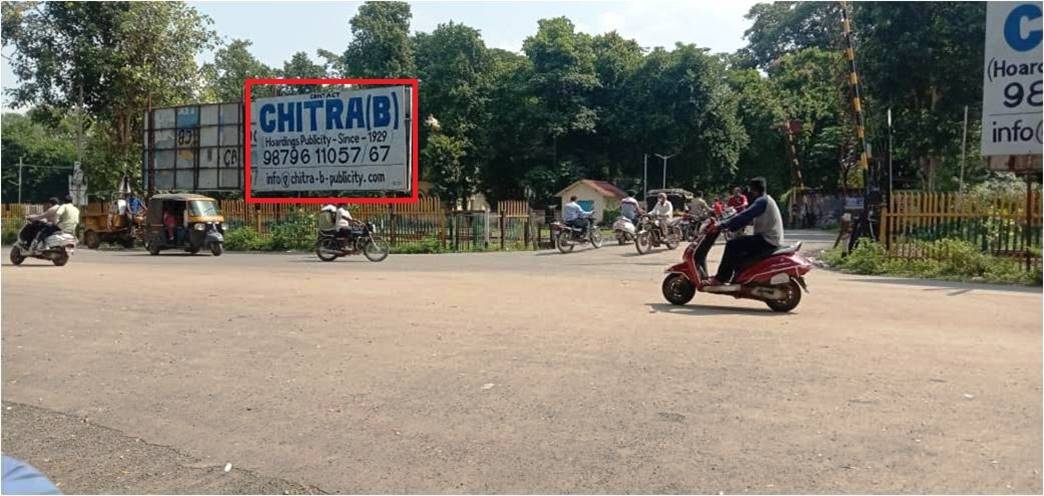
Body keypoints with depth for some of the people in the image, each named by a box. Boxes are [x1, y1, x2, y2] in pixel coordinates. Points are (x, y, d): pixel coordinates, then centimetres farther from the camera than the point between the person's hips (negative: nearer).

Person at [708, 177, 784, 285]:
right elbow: (749, 218, 18)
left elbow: (745, 216, -25)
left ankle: (720, 278, -12)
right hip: (770, 239, 11)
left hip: (767, 241, -11)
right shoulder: (764, 200, 18)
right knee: (737, 243, 23)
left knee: (732, 245, -15)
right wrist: (730, 227, 10)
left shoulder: (762, 201, -15)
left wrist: (723, 225, -24)